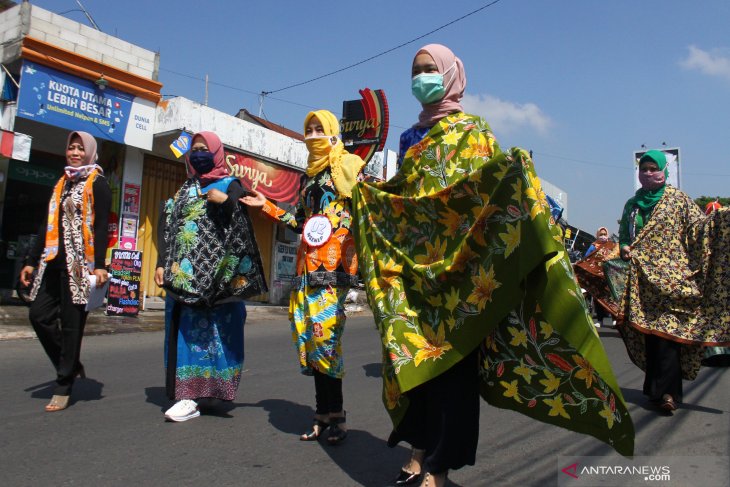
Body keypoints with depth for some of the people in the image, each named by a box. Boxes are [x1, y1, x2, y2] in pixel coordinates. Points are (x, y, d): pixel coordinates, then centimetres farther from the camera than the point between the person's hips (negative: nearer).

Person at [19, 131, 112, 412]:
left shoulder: (97, 184, -1)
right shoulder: (62, 184, 19)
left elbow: (101, 227, -10)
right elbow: (48, 226, 20)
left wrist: (100, 265, -19)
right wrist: (32, 261, 17)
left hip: (79, 263, -7)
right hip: (54, 261, 7)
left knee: (71, 322, -3)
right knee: (40, 314, 0)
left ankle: (63, 387, 5)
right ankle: (70, 366, 17)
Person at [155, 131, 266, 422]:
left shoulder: (231, 185, 5)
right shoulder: (185, 189, 20)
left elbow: (241, 227, -5)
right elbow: (168, 228, 16)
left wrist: (225, 202, -19)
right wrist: (162, 263, 6)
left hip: (216, 274, -5)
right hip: (184, 273, 5)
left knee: (214, 330, -5)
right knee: (185, 330, 1)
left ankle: (211, 388, 2)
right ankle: (188, 394, 6)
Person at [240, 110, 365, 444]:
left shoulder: (348, 165, 6)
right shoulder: (311, 175, 25)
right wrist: (267, 206, 27)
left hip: (334, 262, -7)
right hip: (308, 264, 7)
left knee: (323, 332, -14)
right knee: (309, 335, 3)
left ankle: (335, 416, -2)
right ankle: (326, 414, 12)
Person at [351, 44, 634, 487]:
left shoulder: (472, 130, 3)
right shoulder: (412, 136, 21)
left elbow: (488, 186, -11)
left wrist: (512, 172, -29)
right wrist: (365, 192, 12)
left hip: (455, 261, -6)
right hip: (412, 261, 7)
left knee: (450, 356, -4)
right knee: (413, 354, 7)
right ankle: (422, 449, 19)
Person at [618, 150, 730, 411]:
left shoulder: (678, 199, 6)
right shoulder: (632, 204, 17)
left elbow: (698, 226, -4)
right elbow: (623, 233, 21)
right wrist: (624, 248, 1)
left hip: (670, 276, -4)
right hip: (641, 278, 4)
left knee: (667, 331, -12)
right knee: (647, 331, 5)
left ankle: (667, 391, -11)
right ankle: (655, 387, 16)